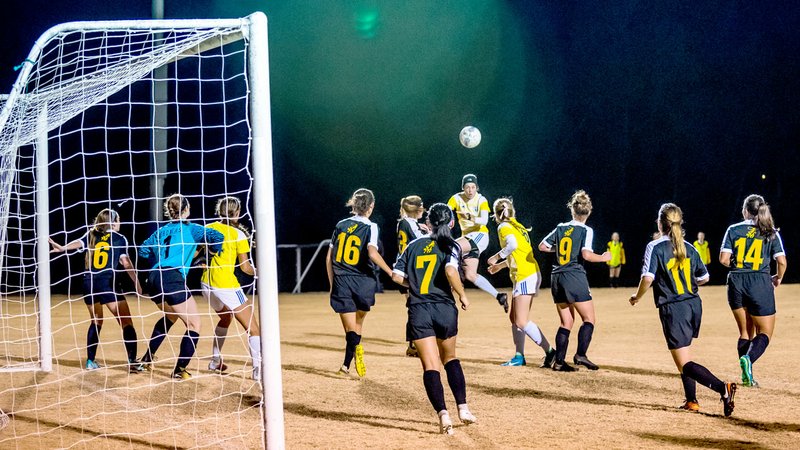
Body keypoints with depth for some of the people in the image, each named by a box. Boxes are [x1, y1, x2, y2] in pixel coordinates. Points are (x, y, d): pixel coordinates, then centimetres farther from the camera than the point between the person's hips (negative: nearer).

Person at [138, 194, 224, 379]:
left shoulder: (162, 231, 21)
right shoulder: (191, 229, 6)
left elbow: (143, 250, 22)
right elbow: (217, 237, -3)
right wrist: (213, 252, 16)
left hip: (153, 279, 7)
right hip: (172, 279, -7)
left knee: (170, 316, 32)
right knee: (194, 324, 2)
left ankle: (147, 358, 32)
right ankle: (180, 370, -6)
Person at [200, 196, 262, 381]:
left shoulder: (208, 229, 6)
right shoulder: (238, 235, -7)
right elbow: (245, 267, -5)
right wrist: (260, 272, 12)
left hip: (206, 284, 7)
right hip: (226, 286, -7)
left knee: (225, 317, 33)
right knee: (253, 328, -5)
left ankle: (215, 361, 35)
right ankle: (258, 368, -23)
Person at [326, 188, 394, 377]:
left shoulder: (340, 225, 9)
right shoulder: (370, 227, -4)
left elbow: (329, 258, 10)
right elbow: (372, 253, -22)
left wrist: (332, 284, 18)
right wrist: (391, 272, -15)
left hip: (341, 283, 2)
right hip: (363, 282, -2)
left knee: (351, 330, 2)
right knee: (358, 323, 21)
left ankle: (355, 347, -29)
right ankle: (347, 364, 13)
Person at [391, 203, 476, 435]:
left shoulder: (414, 245, 11)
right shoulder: (450, 246, 1)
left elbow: (397, 275, 7)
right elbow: (450, 270, -19)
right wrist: (462, 295, -5)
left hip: (418, 311, 0)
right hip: (444, 309, 0)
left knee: (430, 366, -4)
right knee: (450, 358, 22)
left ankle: (443, 413, -20)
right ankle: (463, 408, 15)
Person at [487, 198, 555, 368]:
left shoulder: (504, 227, -6)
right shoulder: (518, 226, 19)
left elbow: (513, 244, -27)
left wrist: (496, 257, -13)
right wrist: (501, 265, 37)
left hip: (525, 276, -9)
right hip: (530, 274, 9)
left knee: (521, 321, -11)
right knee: (514, 318, 14)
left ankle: (550, 352, -12)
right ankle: (519, 357, 16)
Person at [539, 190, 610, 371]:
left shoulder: (560, 228, 9)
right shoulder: (586, 231, -5)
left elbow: (542, 246, 14)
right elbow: (586, 254, -18)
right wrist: (603, 258, -3)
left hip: (557, 278, 6)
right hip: (575, 277, -6)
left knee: (566, 322, 11)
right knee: (589, 319, 5)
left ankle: (559, 361, 4)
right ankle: (580, 354, -11)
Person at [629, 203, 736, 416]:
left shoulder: (655, 247, -8)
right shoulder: (689, 248, 9)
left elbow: (648, 278, -18)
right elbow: (704, 278, 17)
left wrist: (637, 297, -1)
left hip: (673, 309, -7)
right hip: (694, 305, 7)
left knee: (684, 364, -7)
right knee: (684, 355, 25)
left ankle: (722, 388, -28)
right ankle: (691, 401, 23)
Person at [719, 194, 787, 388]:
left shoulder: (733, 230, 2)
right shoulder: (771, 233, 1)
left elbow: (723, 259, -4)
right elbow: (781, 261, -6)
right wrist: (778, 278, 13)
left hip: (736, 283, 2)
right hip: (760, 284, -2)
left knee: (745, 332, 16)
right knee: (765, 333, 7)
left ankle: (746, 376, 6)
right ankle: (748, 358, -23)